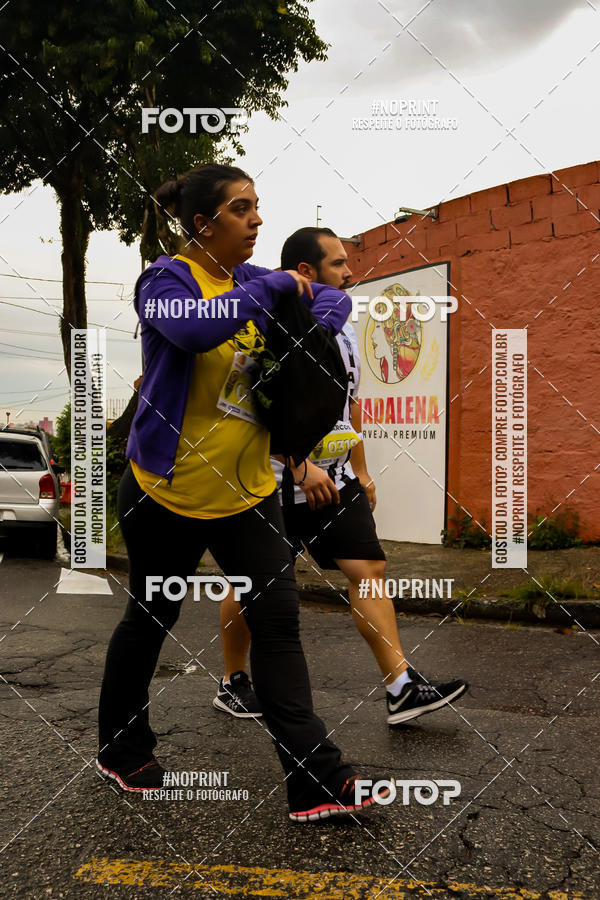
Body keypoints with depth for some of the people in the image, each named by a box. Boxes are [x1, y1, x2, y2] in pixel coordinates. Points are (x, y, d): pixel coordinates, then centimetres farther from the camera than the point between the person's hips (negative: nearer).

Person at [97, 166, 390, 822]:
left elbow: (330, 296, 15)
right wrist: (272, 288, -22)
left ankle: (315, 781, 3)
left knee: (278, 621, -1)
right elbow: (196, 326, -33)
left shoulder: (252, 281, 8)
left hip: (247, 491, 5)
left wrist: (314, 325, -7)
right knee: (150, 619, 12)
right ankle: (121, 749, 36)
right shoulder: (166, 280, -11)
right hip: (167, 493, -5)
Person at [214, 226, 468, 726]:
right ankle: (232, 684, 25)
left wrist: (361, 472, 20)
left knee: (368, 569, -3)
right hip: (273, 484, -7)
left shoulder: (344, 333, 12)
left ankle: (402, 689, -1)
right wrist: (301, 468, -25)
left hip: (334, 482, 7)